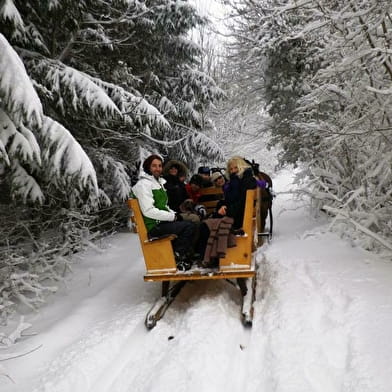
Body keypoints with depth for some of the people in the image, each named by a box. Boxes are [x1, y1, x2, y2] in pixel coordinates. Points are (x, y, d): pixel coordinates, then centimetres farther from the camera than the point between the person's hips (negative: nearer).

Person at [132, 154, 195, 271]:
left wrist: (174, 214, 4)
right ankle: (177, 257, -6)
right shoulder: (143, 184, -12)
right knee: (189, 226, -19)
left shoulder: (159, 182, 18)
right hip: (154, 227, -9)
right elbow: (148, 211, -21)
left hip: (162, 221, 9)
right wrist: (172, 217, -17)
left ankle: (184, 254, 7)